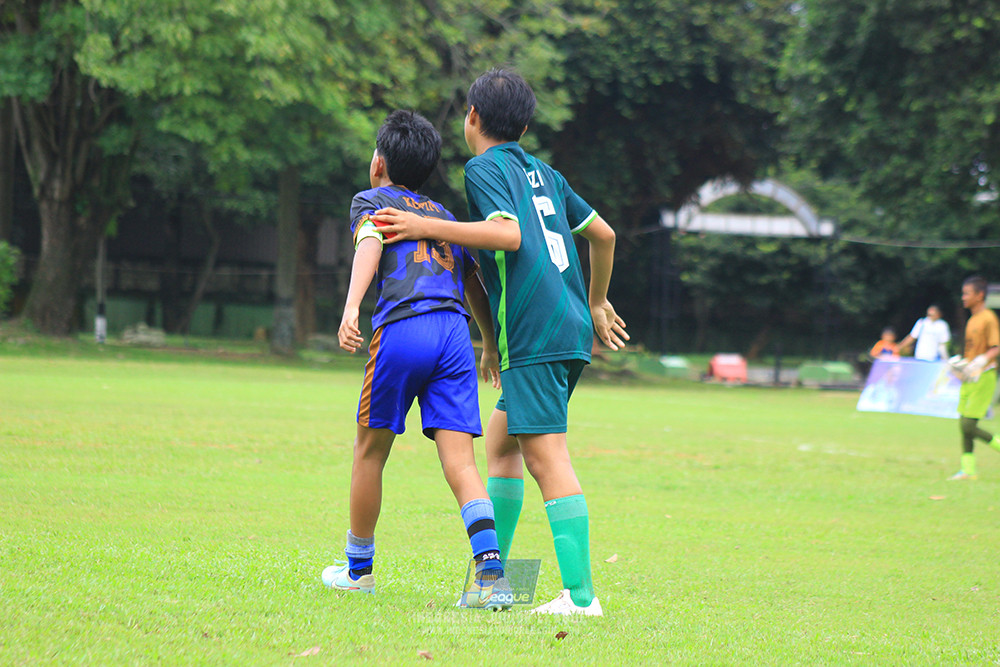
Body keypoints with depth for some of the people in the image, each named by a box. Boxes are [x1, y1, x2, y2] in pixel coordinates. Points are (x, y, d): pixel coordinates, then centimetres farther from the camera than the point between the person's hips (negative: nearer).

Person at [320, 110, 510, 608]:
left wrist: (351, 308, -22)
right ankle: (491, 570, -23)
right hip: (455, 333, 4)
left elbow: (369, 245, -8)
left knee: (370, 450, 13)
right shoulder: (443, 214, 29)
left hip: (401, 329, -4)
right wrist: (492, 344, 39)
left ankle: (359, 568, 25)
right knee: (459, 460, -3)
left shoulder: (371, 200, 14)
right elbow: (475, 282, 28)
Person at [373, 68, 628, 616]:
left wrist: (427, 228, -14)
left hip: (533, 334, -9)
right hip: (571, 331, 9)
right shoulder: (543, 173, 22)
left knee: (546, 457, -12)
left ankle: (580, 594, -19)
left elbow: (509, 234, -18)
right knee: (500, 439, 18)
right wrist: (595, 304, 40)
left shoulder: (485, 168, -1)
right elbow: (603, 234, 27)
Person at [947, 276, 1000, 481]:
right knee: (963, 425, 6)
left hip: (983, 378, -9)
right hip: (969, 379, 9)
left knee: (968, 426, -12)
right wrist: (961, 364, 9)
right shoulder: (972, 320, 14)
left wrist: (979, 363, -29)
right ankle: (968, 469, 10)